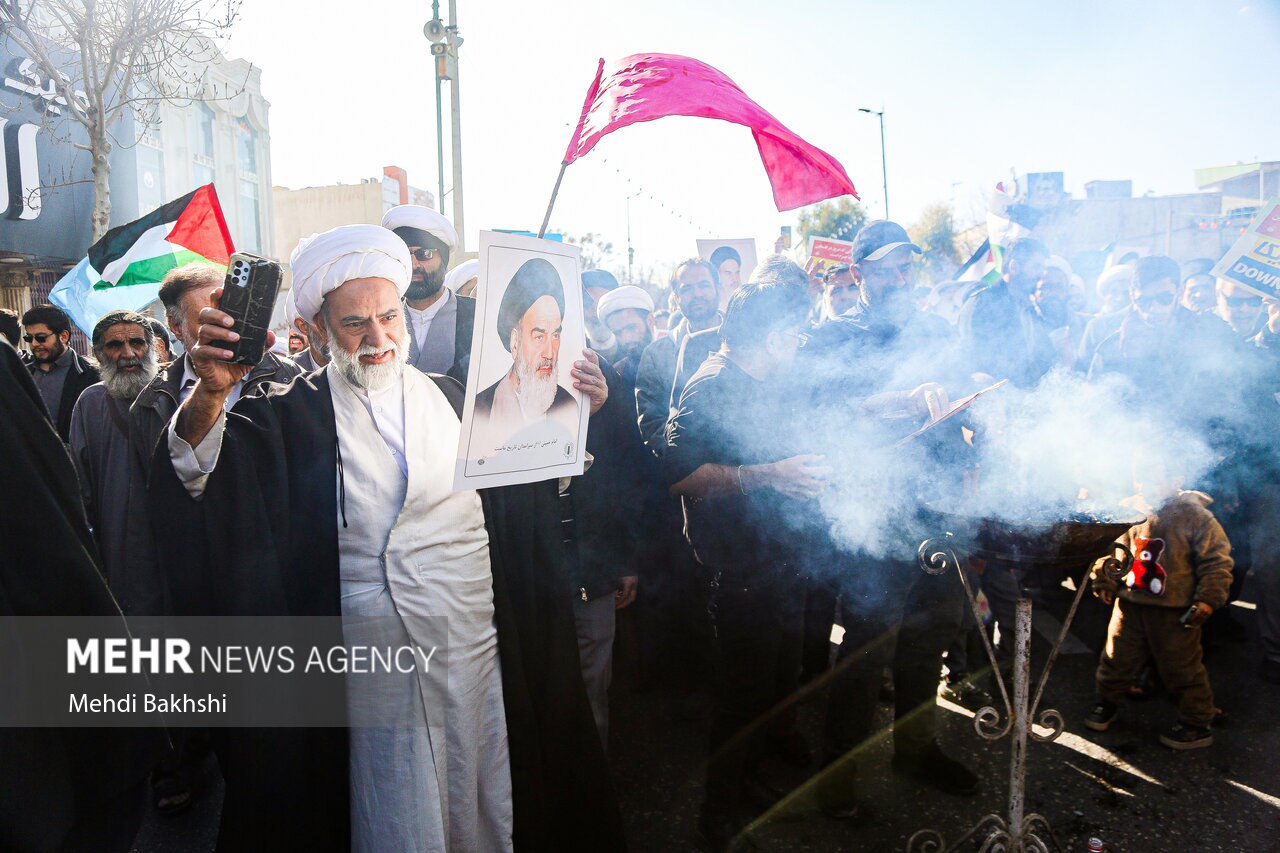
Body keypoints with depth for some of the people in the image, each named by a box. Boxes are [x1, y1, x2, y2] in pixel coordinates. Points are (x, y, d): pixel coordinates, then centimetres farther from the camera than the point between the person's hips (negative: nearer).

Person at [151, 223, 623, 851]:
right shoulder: (291, 416, -5)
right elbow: (196, 468, -20)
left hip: (479, 655, 3)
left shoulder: (452, 398, 6)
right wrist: (211, 394, -39)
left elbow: (531, 496, 7)